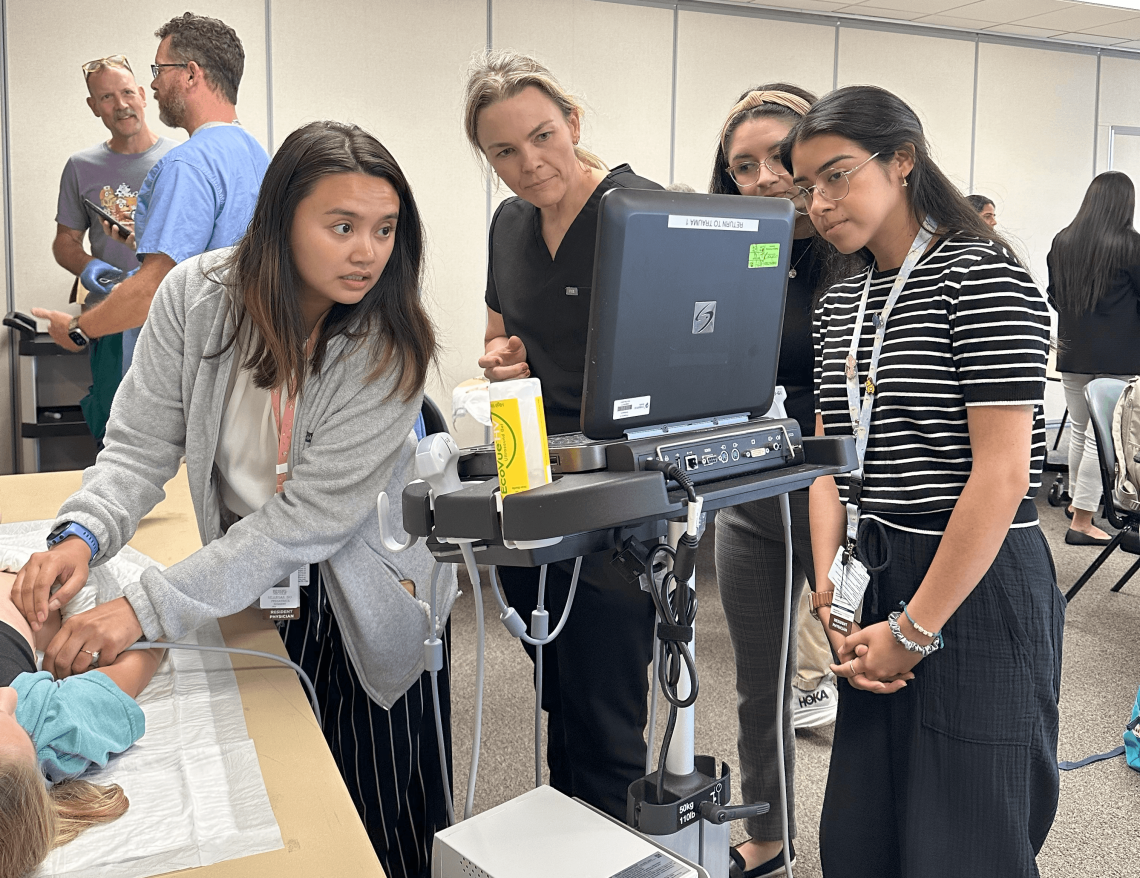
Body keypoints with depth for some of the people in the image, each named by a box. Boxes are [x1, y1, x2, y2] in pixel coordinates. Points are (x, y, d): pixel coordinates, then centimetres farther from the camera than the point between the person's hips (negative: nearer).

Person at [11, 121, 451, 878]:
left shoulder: (389, 347, -22)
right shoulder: (197, 294, -13)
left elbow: (308, 518, -26)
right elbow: (140, 446, -8)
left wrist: (149, 608, -30)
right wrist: (82, 536, -28)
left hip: (362, 616, -2)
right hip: (246, 596, 3)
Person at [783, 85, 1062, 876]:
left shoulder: (981, 277, -12)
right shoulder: (840, 306, 11)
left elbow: (1002, 475, -18)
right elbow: (831, 464, 9)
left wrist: (913, 631, -15)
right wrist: (835, 609, -2)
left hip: (974, 590, -6)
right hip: (876, 582, 7)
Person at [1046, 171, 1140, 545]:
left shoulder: (1062, 241, 4)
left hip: (1072, 352, 5)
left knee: (1078, 429, 18)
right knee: (1100, 436, -2)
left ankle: (1077, 499, 33)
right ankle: (1082, 521, 0)